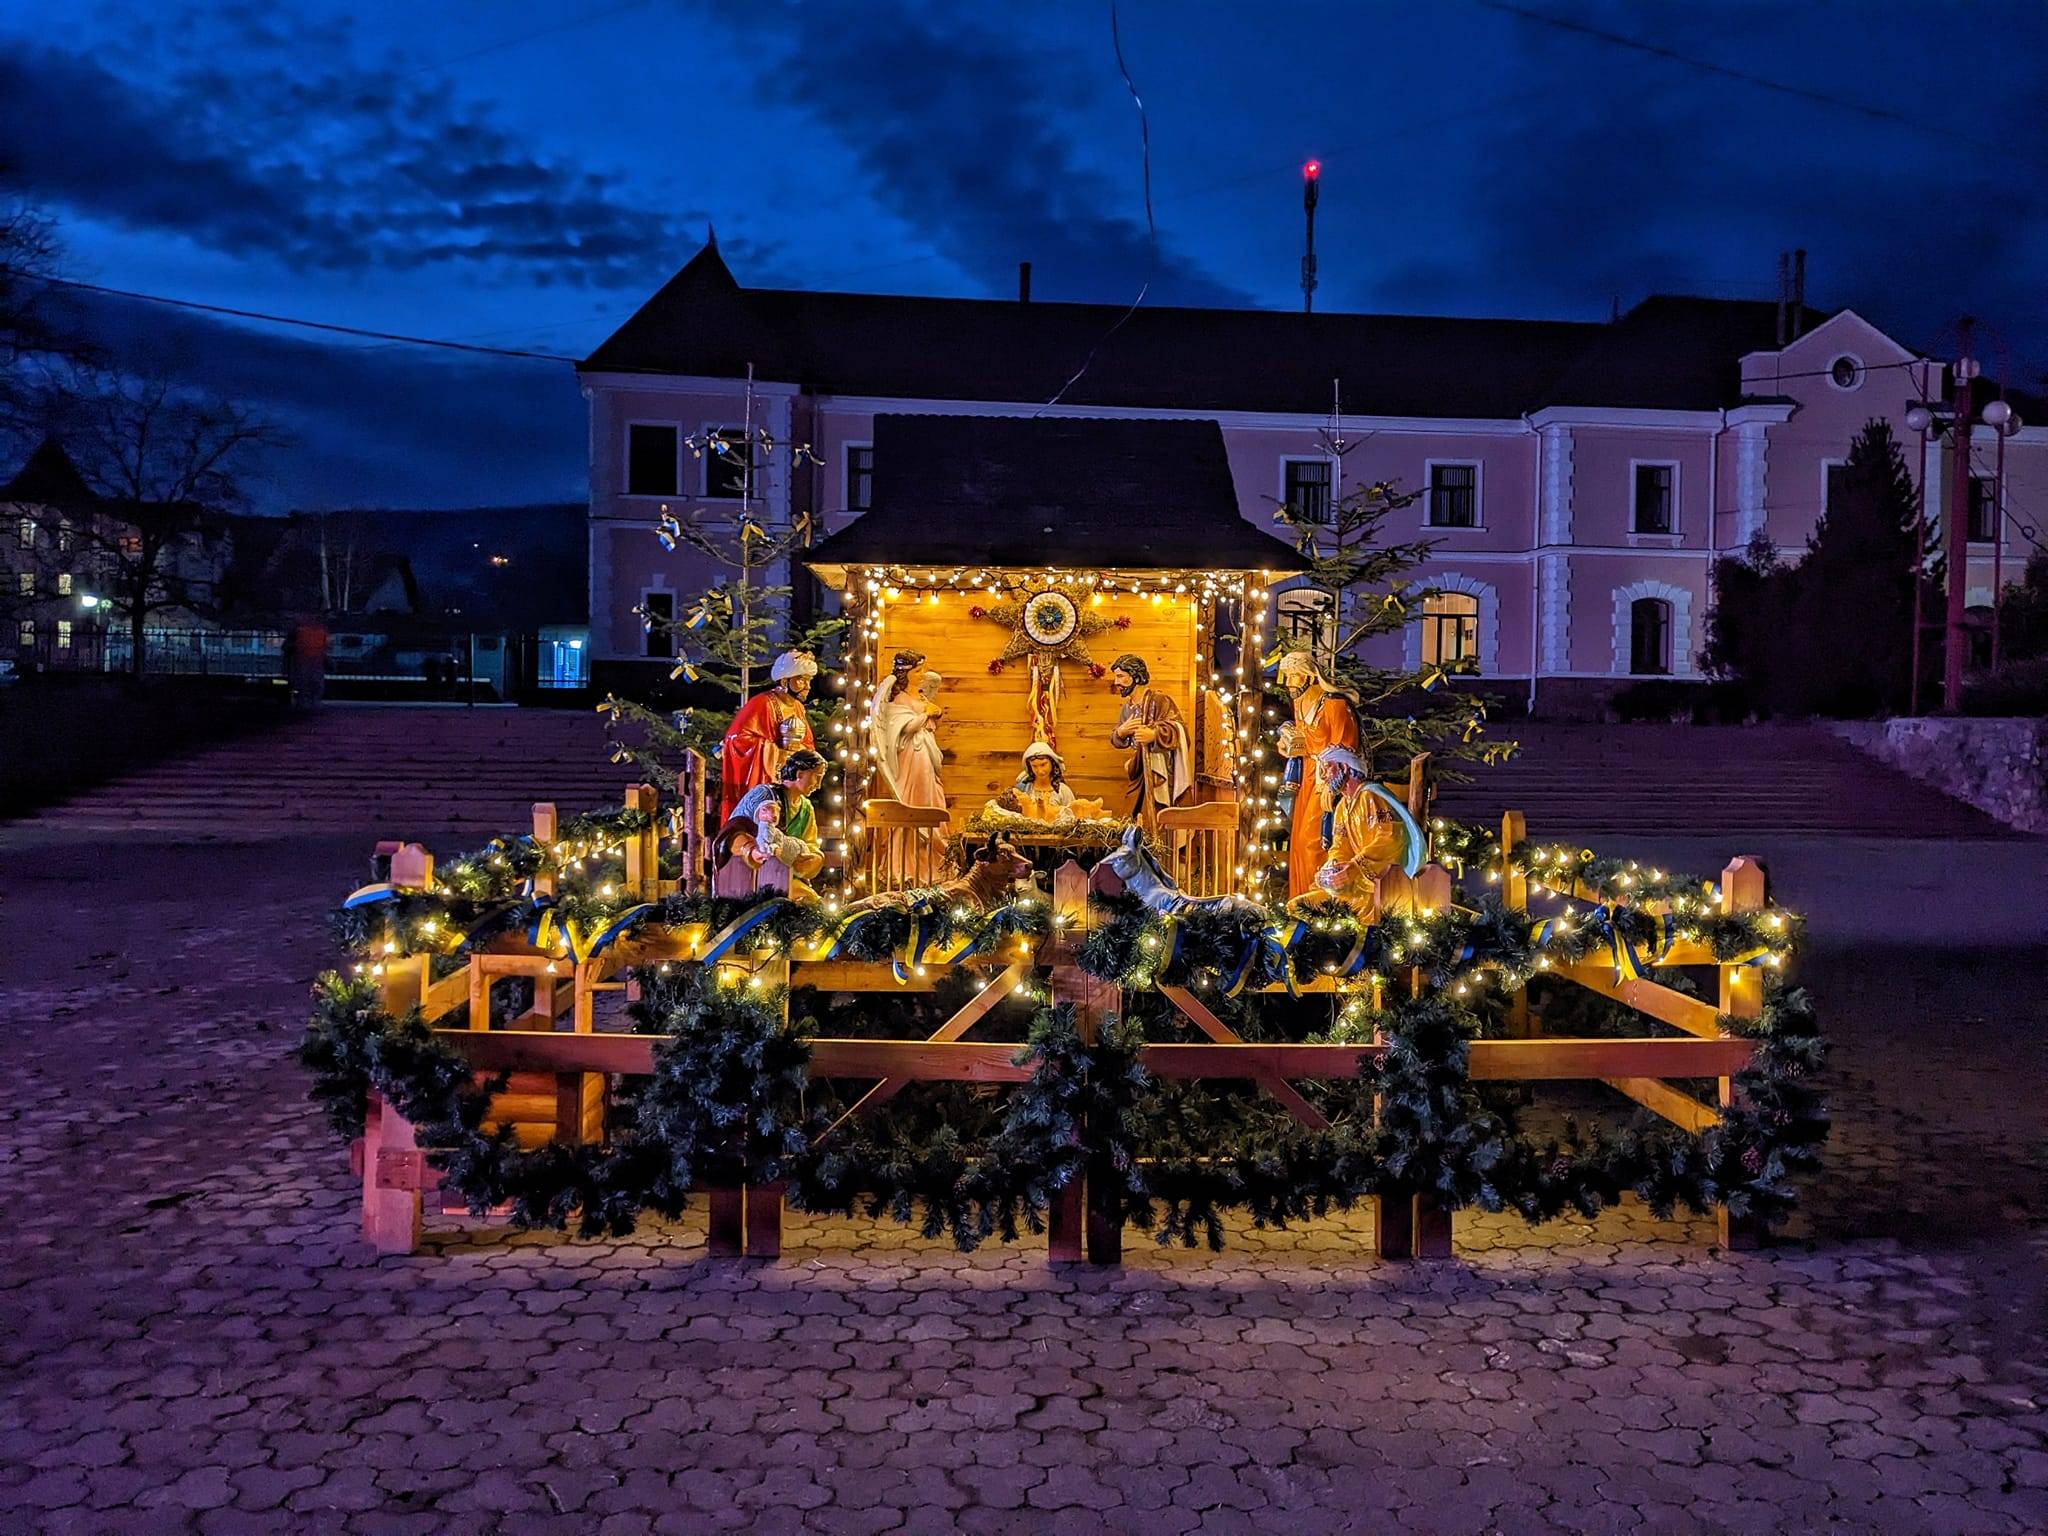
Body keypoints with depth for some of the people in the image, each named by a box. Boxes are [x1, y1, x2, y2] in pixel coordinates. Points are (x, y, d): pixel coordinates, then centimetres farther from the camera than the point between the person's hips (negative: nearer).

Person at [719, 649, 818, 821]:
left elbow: (807, 744, 20)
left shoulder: (798, 707, 12)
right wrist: (777, 754, -18)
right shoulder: (762, 704, -12)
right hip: (761, 782, -7)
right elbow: (737, 738, -21)